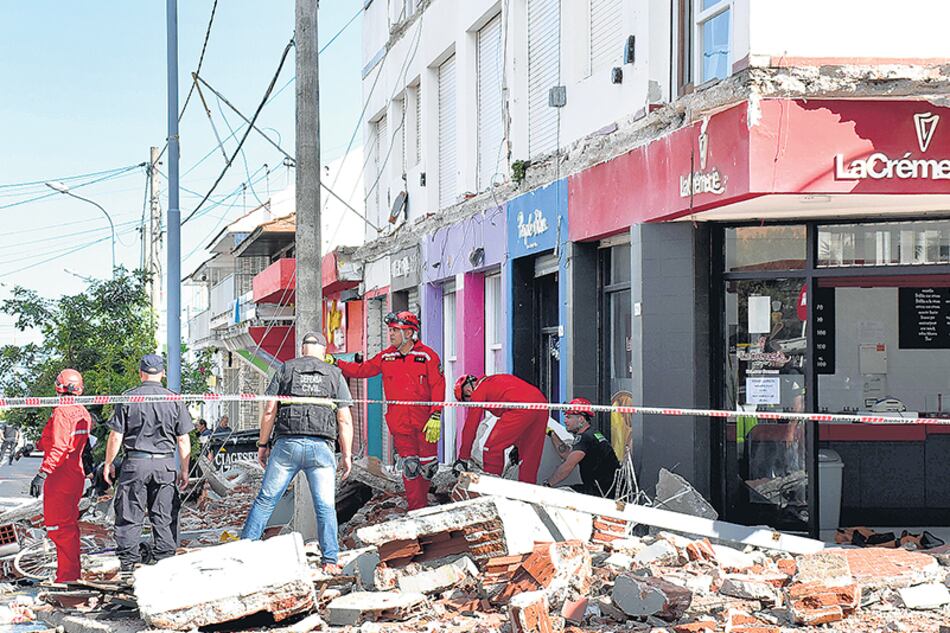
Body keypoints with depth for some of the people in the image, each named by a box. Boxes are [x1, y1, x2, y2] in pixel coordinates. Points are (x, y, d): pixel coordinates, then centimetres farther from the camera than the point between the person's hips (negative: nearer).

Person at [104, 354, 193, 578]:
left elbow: (116, 436, -3)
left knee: (130, 515, 5)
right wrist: (184, 470, 13)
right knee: (164, 516, 8)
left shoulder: (128, 398, -3)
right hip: (166, 464, 2)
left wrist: (108, 464, 9)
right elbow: (183, 440, 4)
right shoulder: (174, 400, 2)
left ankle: (128, 562, 5)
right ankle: (165, 560, 10)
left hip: (135, 463, -2)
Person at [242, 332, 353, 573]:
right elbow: (344, 421, 5)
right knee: (325, 506, 3)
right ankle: (330, 560, 0)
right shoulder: (335, 375, 10)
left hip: (287, 444, 0)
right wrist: (347, 455, 9)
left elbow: (269, 411, 4)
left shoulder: (286, 369, 9)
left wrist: (262, 444, 11)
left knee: (266, 499, 6)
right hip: (321, 447, 0)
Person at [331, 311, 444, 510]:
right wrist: (336, 363, 6)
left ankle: (422, 499, 27)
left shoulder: (427, 355, -3)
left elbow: (438, 386, -6)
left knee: (427, 465, 4)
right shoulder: (386, 357, 8)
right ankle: (417, 510, 3)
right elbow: (361, 370, 16)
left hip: (425, 419, -2)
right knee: (410, 464, -3)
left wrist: (435, 417, -12)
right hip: (400, 421, 2)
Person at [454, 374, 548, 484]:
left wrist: (463, 458, 14)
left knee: (492, 448, -1)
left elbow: (470, 426, 10)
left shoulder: (479, 390, 11)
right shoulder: (495, 381, 35)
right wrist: (517, 446, 44)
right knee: (530, 454, 18)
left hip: (522, 408, -9)